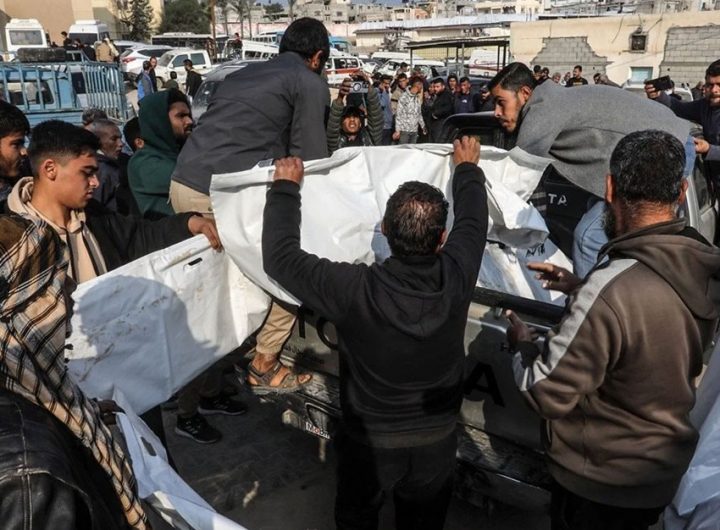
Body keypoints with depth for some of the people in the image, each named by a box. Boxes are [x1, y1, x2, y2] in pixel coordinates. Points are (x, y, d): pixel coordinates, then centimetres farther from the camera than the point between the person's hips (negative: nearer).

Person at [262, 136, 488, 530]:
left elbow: (280, 257, -18)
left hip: (369, 439, -2)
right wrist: (468, 168, 16)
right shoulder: (457, 276, -23)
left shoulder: (354, 291, -33)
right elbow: (473, 221, -2)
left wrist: (285, 187, -6)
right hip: (437, 437, 3)